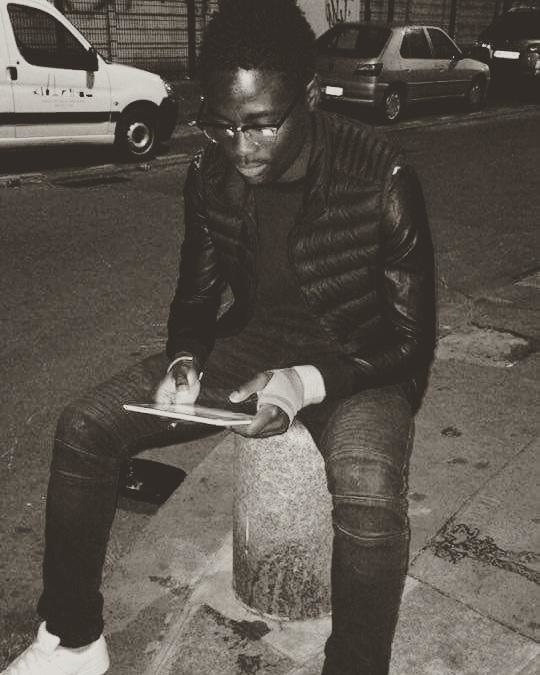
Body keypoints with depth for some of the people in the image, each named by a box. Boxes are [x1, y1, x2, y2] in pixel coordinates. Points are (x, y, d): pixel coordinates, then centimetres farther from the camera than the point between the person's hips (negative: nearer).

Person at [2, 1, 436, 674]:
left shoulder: (381, 180, -22)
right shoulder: (211, 173, -8)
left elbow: (412, 340, -15)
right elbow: (197, 293, 7)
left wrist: (307, 385, -29)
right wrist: (184, 362, -15)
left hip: (356, 360, -4)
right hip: (251, 340, 5)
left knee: (369, 498, -37)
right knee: (83, 429, -8)